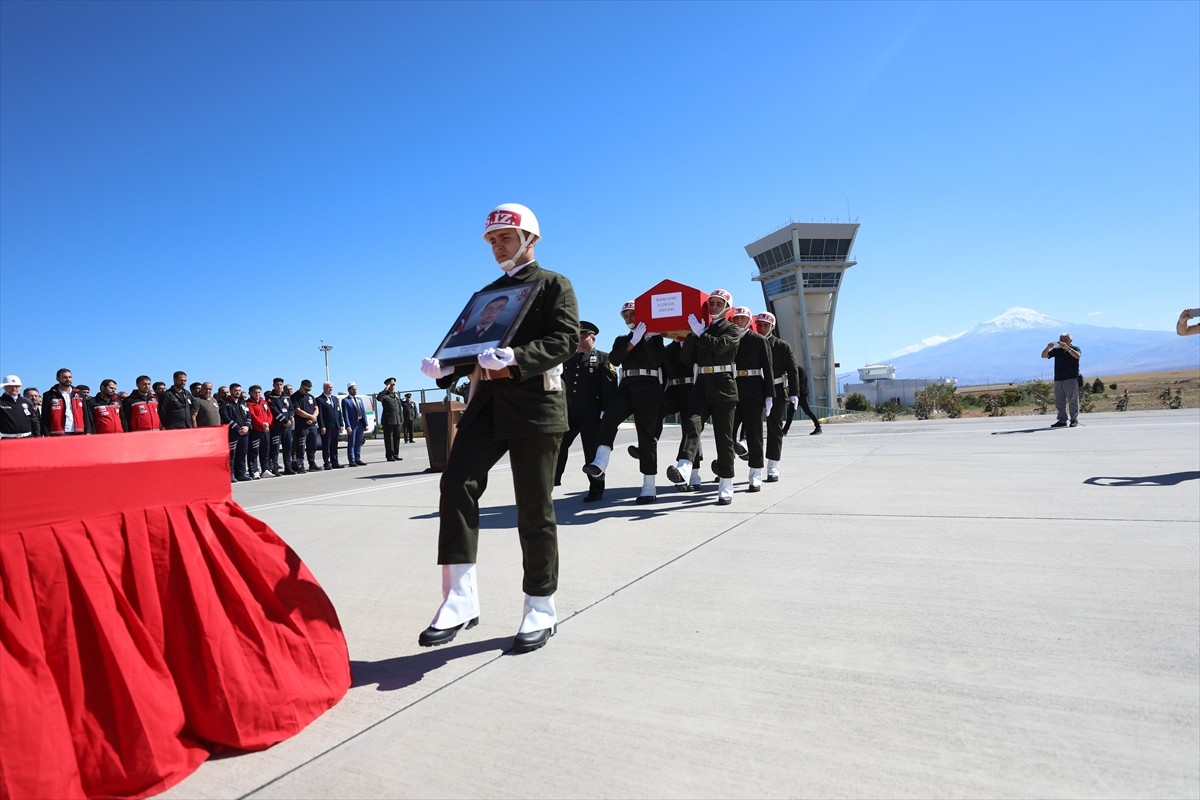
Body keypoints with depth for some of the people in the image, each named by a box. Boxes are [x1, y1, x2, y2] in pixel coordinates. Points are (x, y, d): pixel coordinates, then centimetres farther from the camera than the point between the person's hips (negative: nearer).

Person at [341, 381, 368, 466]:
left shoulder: (359, 399, 15)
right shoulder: (345, 400, -4)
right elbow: (345, 414, -9)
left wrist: (365, 424, 7)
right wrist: (348, 426, -16)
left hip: (360, 424, 6)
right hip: (352, 425, -6)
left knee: (358, 443, 10)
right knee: (351, 444, -1)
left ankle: (358, 459, 16)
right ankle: (351, 461, 1)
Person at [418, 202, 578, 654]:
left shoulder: (554, 285, 6)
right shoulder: (487, 293, 24)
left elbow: (564, 338, -11)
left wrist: (516, 359, -27)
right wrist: (447, 368, -2)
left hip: (535, 404, -5)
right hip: (487, 402, 5)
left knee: (534, 507, 0)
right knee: (457, 482, -15)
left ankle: (541, 610, 13)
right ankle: (460, 598, -9)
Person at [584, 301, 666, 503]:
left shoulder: (655, 336, 11)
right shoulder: (622, 339, 23)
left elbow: (657, 360, -7)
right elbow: (613, 359, 2)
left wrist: (646, 338, -5)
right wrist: (633, 340, -6)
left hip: (648, 386, -3)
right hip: (626, 385, 3)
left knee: (647, 434, -4)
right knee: (608, 417, -25)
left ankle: (649, 487, 0)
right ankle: (600, 463, -38)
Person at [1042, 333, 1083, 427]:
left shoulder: (1075, 349, 3)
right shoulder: (1056, 350, 11)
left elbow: (1077, 355, -19)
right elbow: (1043, 356, 4)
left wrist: (1067, 348, -30)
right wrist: (1048, 347, -14)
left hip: (1071, 379, -4)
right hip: (1058, 380, 4)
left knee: (1073, 401, -2)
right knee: (1059, 402, 5)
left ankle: (1074, 420, 4)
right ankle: (1062, 420, 11)